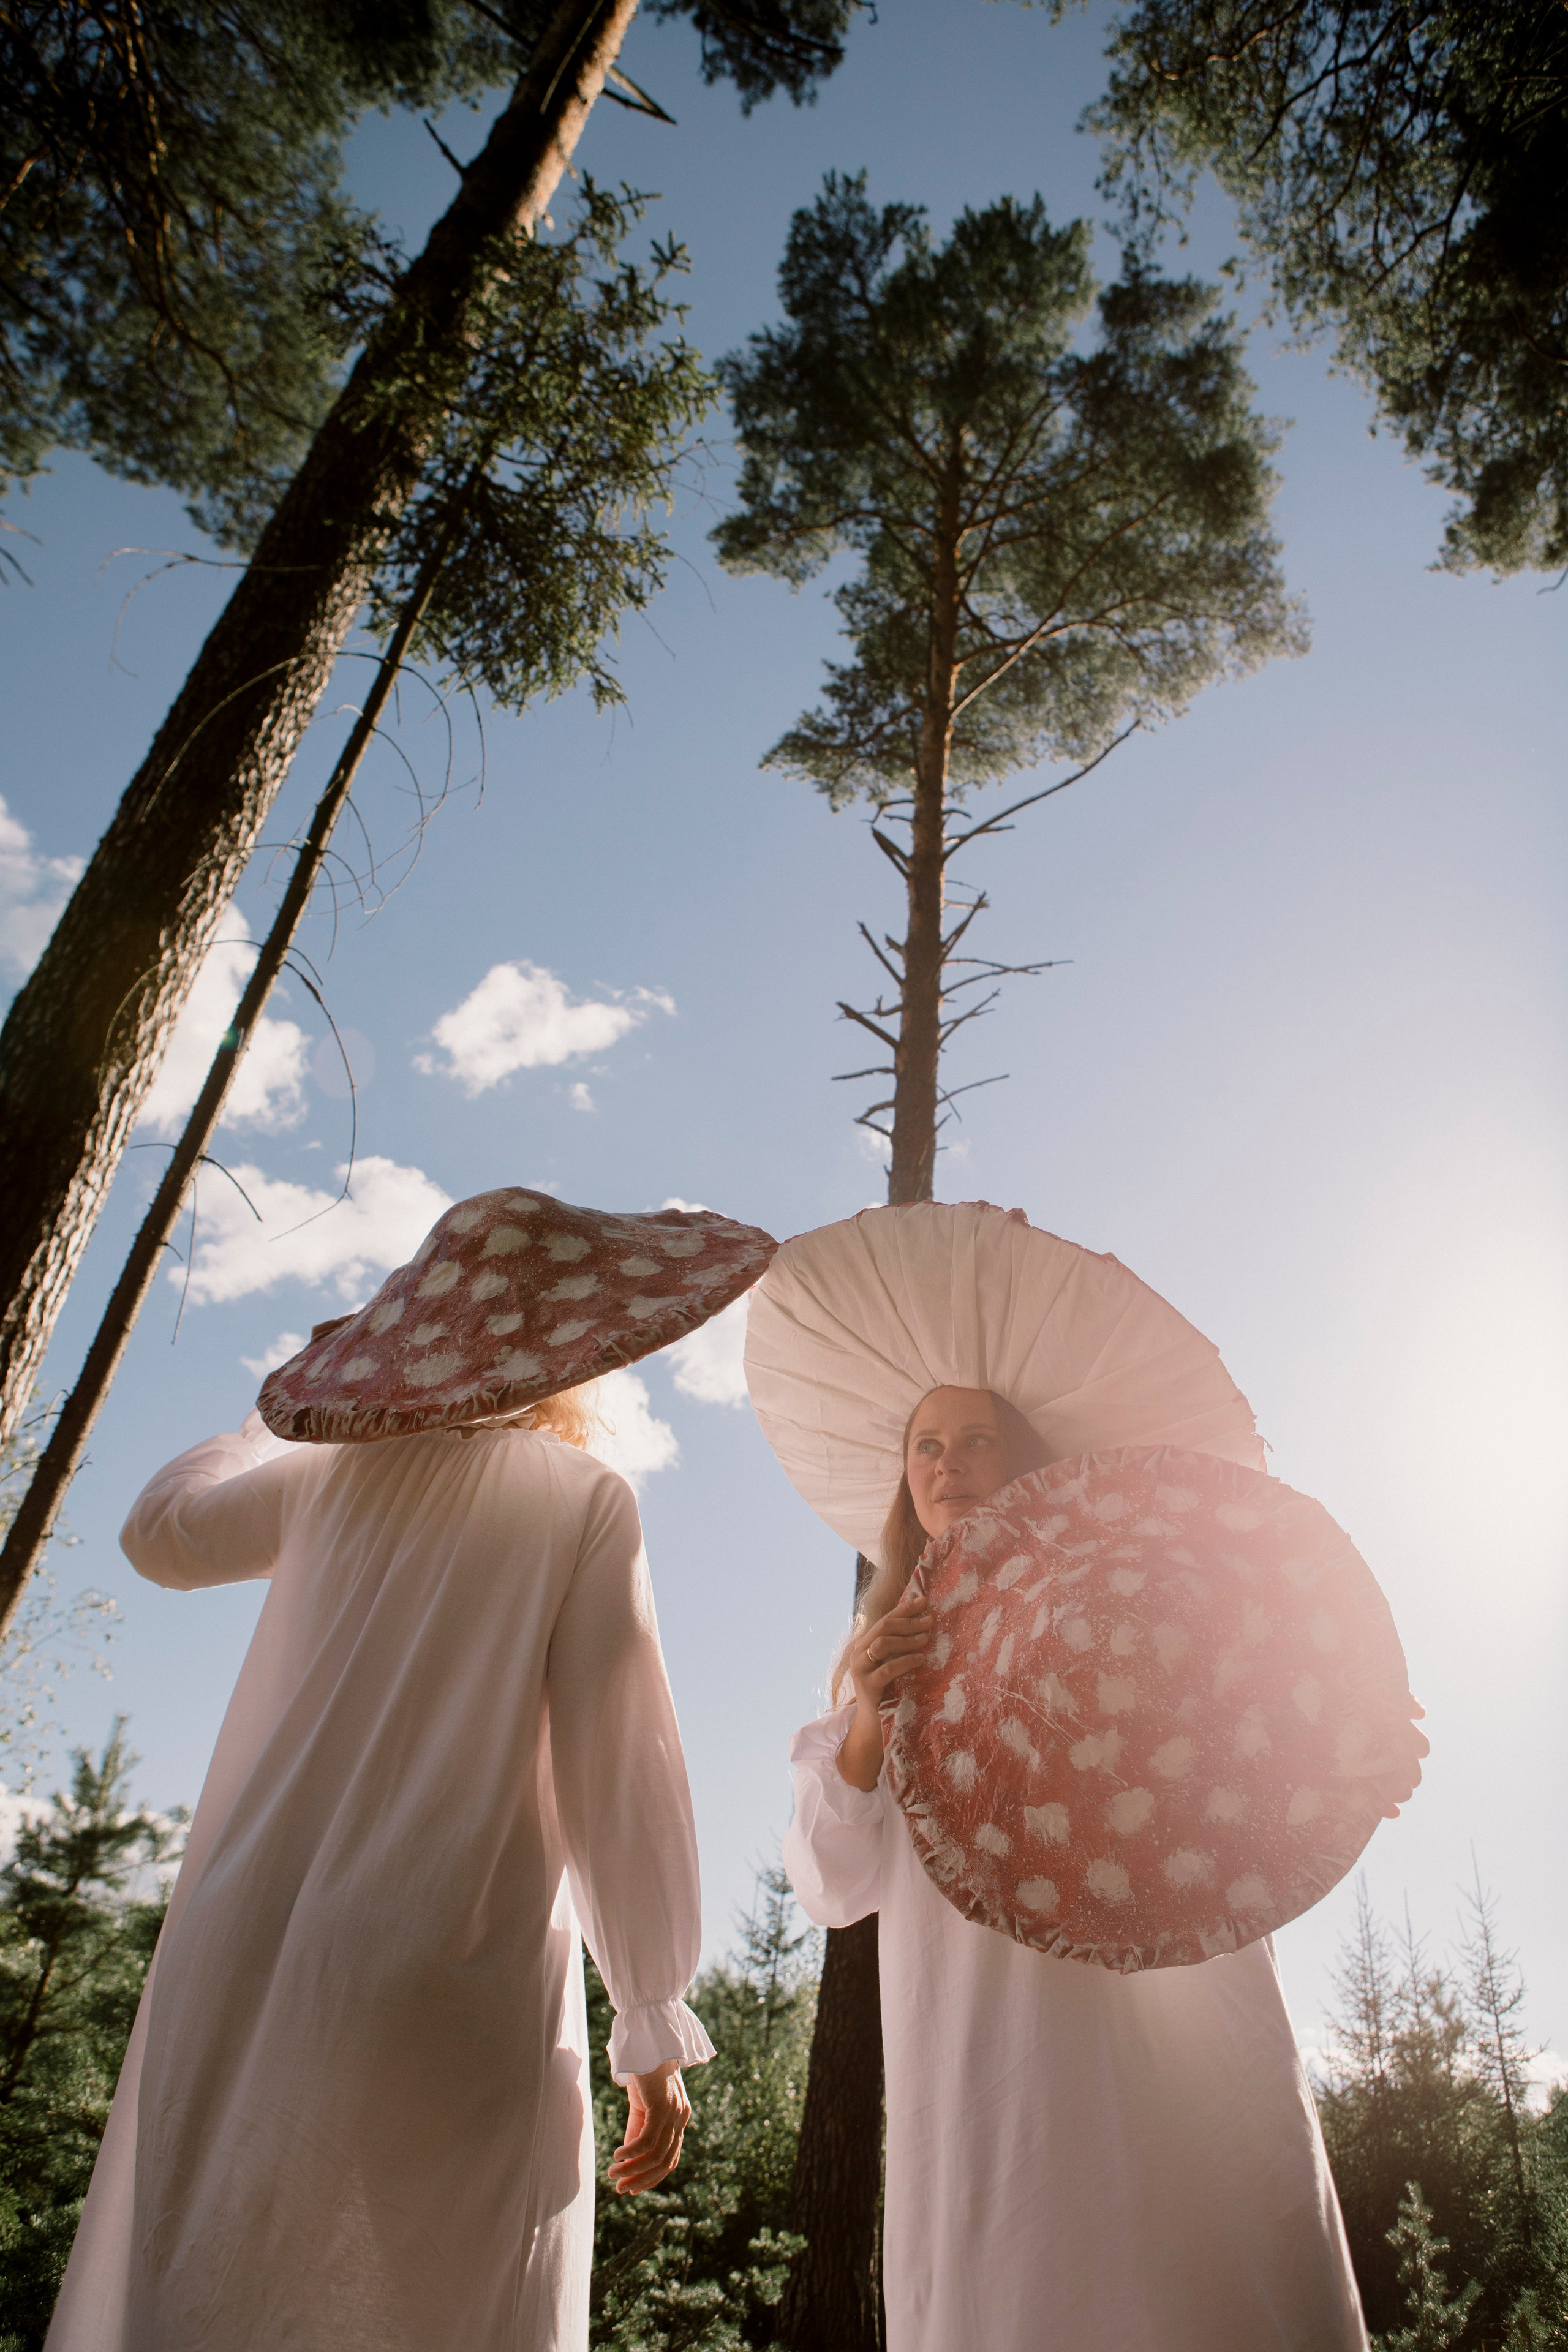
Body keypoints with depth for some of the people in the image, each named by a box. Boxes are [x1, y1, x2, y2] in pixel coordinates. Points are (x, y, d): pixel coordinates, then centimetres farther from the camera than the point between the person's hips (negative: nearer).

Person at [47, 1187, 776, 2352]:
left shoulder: (339, 1475, 9)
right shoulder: (584, 1498, -3)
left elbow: (164, 1531, 27)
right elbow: (617, 1761, -9)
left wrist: (280, 1414, 37)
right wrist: (657, 2024, -5)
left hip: (241, 1951, 5)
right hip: (452, 1968, -4)